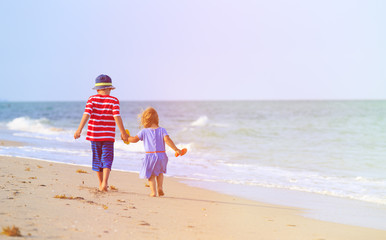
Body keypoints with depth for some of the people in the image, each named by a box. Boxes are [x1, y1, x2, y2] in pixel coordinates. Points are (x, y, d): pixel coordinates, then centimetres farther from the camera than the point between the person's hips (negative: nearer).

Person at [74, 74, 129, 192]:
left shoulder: (92, 99, 0)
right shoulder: (114, 100, -4)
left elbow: (86, 114, -11)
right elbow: (117, 117, -11)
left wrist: (79, 129, -14)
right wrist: (123, 133, -7)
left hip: (94, 134, 2)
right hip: (108, 135, -2)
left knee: (97, 158, 14)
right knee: (107, 159, -1)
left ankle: (101, 184, 24)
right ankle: (105, 182, -22)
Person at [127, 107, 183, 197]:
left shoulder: (144, 131, -1)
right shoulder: (162, 130, -1)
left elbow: (135, 139, 4)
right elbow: (167, 139, -13)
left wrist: (127, 138, 24)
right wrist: (176, 149, -12)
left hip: (150, 155, -1)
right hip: (161, 155, 1)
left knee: (151, 175, 11)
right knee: (160, 172, 26)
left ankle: (153, 191, -2)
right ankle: (160, 187, 11)